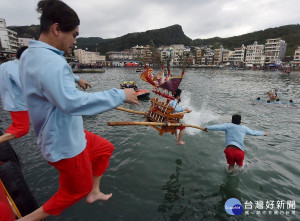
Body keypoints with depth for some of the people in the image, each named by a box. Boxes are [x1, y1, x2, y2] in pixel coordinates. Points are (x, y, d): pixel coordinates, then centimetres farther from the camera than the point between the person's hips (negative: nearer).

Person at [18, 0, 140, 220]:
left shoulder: (31, 54, 5)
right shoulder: (50, 63, -29)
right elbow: (72, 102, -40)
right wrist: (120, 95, -33)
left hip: (64, 134, 10)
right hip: (65, 142, -10)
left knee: (105, 148, 24)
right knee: (77, 190, 15)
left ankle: (94, 192, 40)